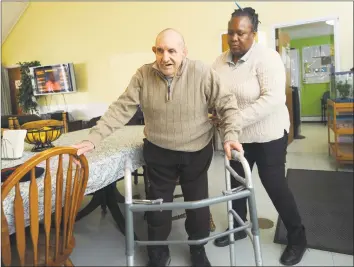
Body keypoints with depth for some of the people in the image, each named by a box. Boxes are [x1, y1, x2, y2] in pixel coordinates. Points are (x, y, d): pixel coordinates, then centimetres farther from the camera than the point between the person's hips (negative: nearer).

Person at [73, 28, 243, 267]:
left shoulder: (202, 73, -16)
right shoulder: (143, 75, -10)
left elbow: (228, 104, -10)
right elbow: (121, 109, -12)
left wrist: (231, 135, -24)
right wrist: (94, 138, -20)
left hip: (197, 152, 0)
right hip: (158, 152, 1)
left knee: (198, 204, 15)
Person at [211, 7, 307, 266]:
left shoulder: (266, 58, -17)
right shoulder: (221, 61, 1)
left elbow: (273, 99, -28)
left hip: (268, 135, -5)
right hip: (237, 136, 6)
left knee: (275, 186, 4)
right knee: (235, 183, 15)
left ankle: (298, 238, 27)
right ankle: (238, 228, 38)